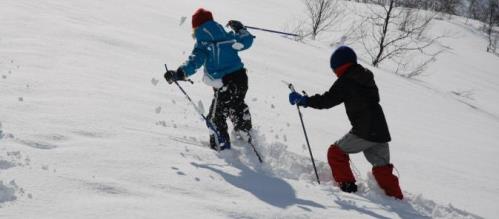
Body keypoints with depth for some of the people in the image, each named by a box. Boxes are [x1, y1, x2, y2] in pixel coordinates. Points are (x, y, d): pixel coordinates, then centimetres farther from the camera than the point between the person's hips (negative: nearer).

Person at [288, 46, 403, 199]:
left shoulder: (345, 81, -7)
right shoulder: (367, 76, 15)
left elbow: (327, 101, -9)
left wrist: (303, 100, 1)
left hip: (363, 132, -7)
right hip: (381, 132, 7)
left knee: (336, 152, 8)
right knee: (382, 167, 19)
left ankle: (347, 185, 1)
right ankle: (397, 197, 18)